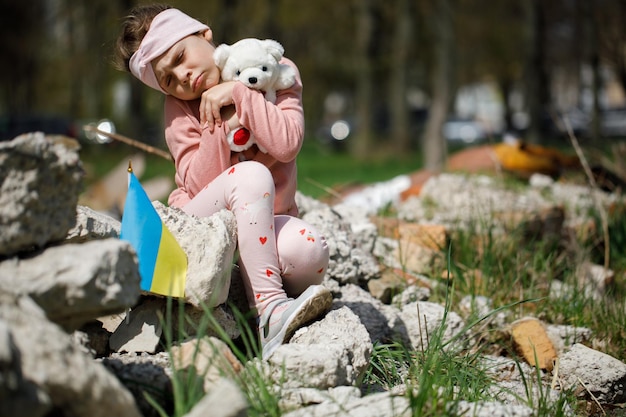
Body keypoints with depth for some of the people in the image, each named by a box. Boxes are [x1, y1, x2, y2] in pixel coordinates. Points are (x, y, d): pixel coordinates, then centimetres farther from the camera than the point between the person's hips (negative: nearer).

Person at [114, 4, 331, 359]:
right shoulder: (180, 105, 2)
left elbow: (287, 144, -14)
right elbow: (198, 184, -9)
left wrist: (238, 94, -16)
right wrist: (221, 124, -20)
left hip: (269, 223, 0)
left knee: (307, 248, -37)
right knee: (250, 176, -34)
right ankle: (269, 311, -37)